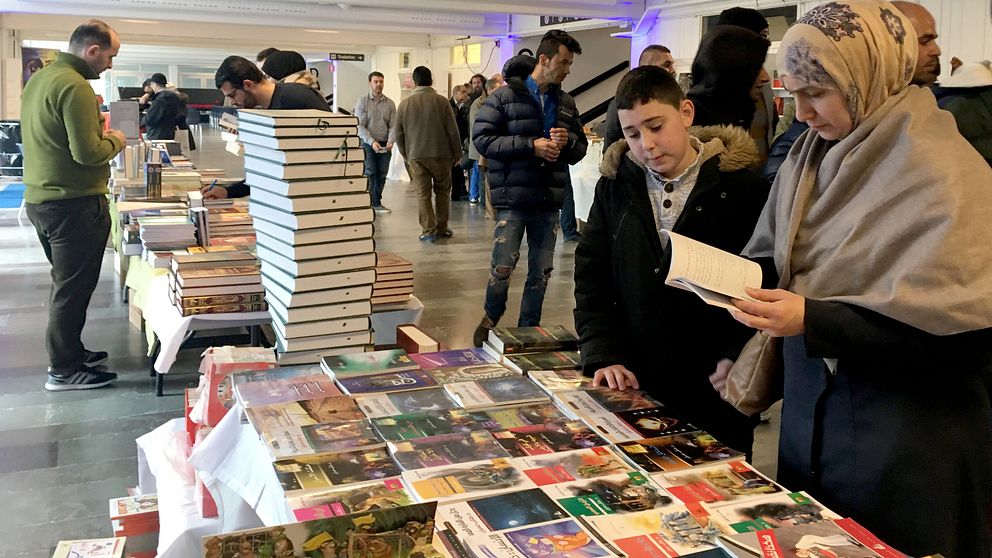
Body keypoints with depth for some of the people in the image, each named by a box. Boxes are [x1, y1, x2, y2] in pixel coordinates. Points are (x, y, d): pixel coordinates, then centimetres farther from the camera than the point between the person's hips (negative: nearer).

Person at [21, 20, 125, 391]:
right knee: (73, 287, 0)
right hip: (74, 203, -10)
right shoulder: (74, 86, -19)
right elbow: (88, 153, -24)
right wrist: (115, 141, -5)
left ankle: (70, 350, 32)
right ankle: (64, 371, 9)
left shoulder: (38, 80, 12)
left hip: (40, 199, 10)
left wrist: (96, 130, 14)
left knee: (66, 282, 20)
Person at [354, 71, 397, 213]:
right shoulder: (362, 101, -2)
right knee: (370, 173, -7)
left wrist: (390, 141, -15)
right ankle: (375, 204, -3)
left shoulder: (390, 103, 7)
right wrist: (372, 142, -20)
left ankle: (376, 202, 17)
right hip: (367, 143, -3)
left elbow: (393, 125, 3)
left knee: (382, 175, 6)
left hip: (385, 145, 3)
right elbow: (360, 126, -8)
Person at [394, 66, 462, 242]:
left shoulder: (405, 104, 3)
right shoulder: (441, 102, -4)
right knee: (442, 191, 13)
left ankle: (428, 230, 0)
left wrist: (405, 155, 19)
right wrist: (457, 154, 6)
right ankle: (441, 228, 17)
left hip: (415, 156, 1)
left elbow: (399, 134, 7)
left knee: (422, 193, 4)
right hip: (441, 155, -1)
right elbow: (453, 131, -4)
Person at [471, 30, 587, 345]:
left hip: (549, 202, 5)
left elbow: (581, 148, 19)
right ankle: (491, 319, 23)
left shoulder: (566, 103, 12)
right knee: (503, 267, -4)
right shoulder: (505, 97, -4)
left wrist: (568, 140, -6)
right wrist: (531, 145, -17)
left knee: (541, 271, 10)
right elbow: (482, 138, -11)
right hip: (513, 199, -5)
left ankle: (529, 329, 25)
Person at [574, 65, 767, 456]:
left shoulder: (743, 187, -6)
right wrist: (603, 357, -7)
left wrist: (738, 359, -16)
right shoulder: (615, 186, 4)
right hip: (633, 384, 3)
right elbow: (591, 275, 4)